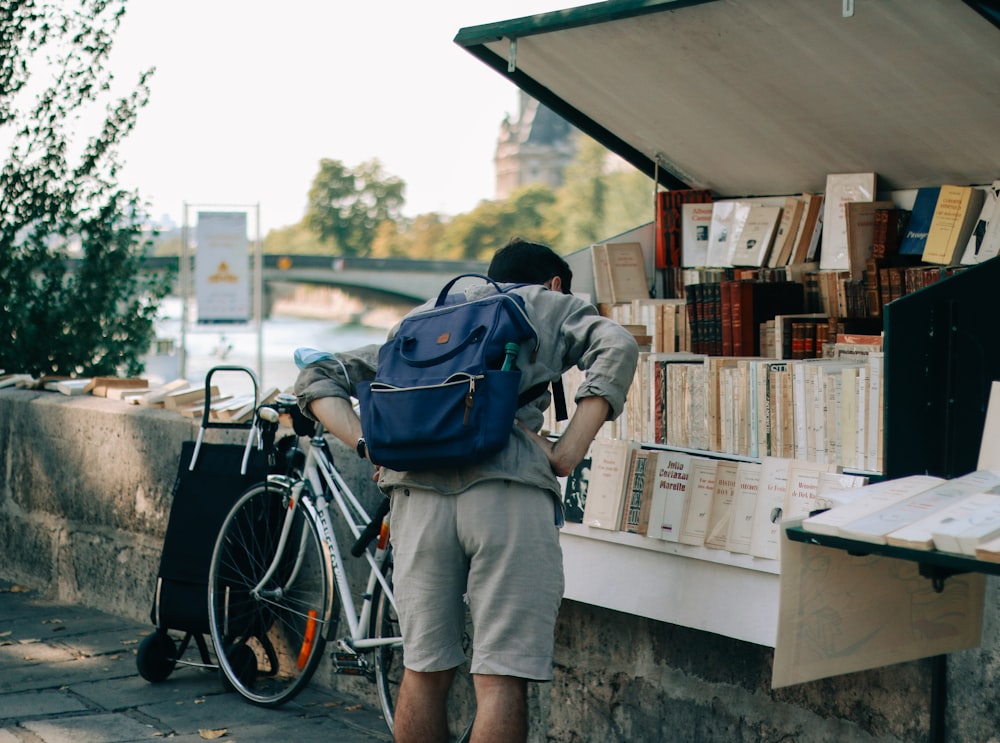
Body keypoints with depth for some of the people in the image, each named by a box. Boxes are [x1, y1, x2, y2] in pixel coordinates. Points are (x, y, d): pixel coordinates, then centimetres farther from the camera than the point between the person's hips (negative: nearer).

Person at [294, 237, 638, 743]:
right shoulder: (554, 305, 24)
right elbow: (616, 346, 1)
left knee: (424, 670, 14)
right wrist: (568, 453, -1)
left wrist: (370, 445, 14)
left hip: (417, 491, 4)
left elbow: (318, 379, 28)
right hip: (510, 491, -4)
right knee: (501, 679, -3)